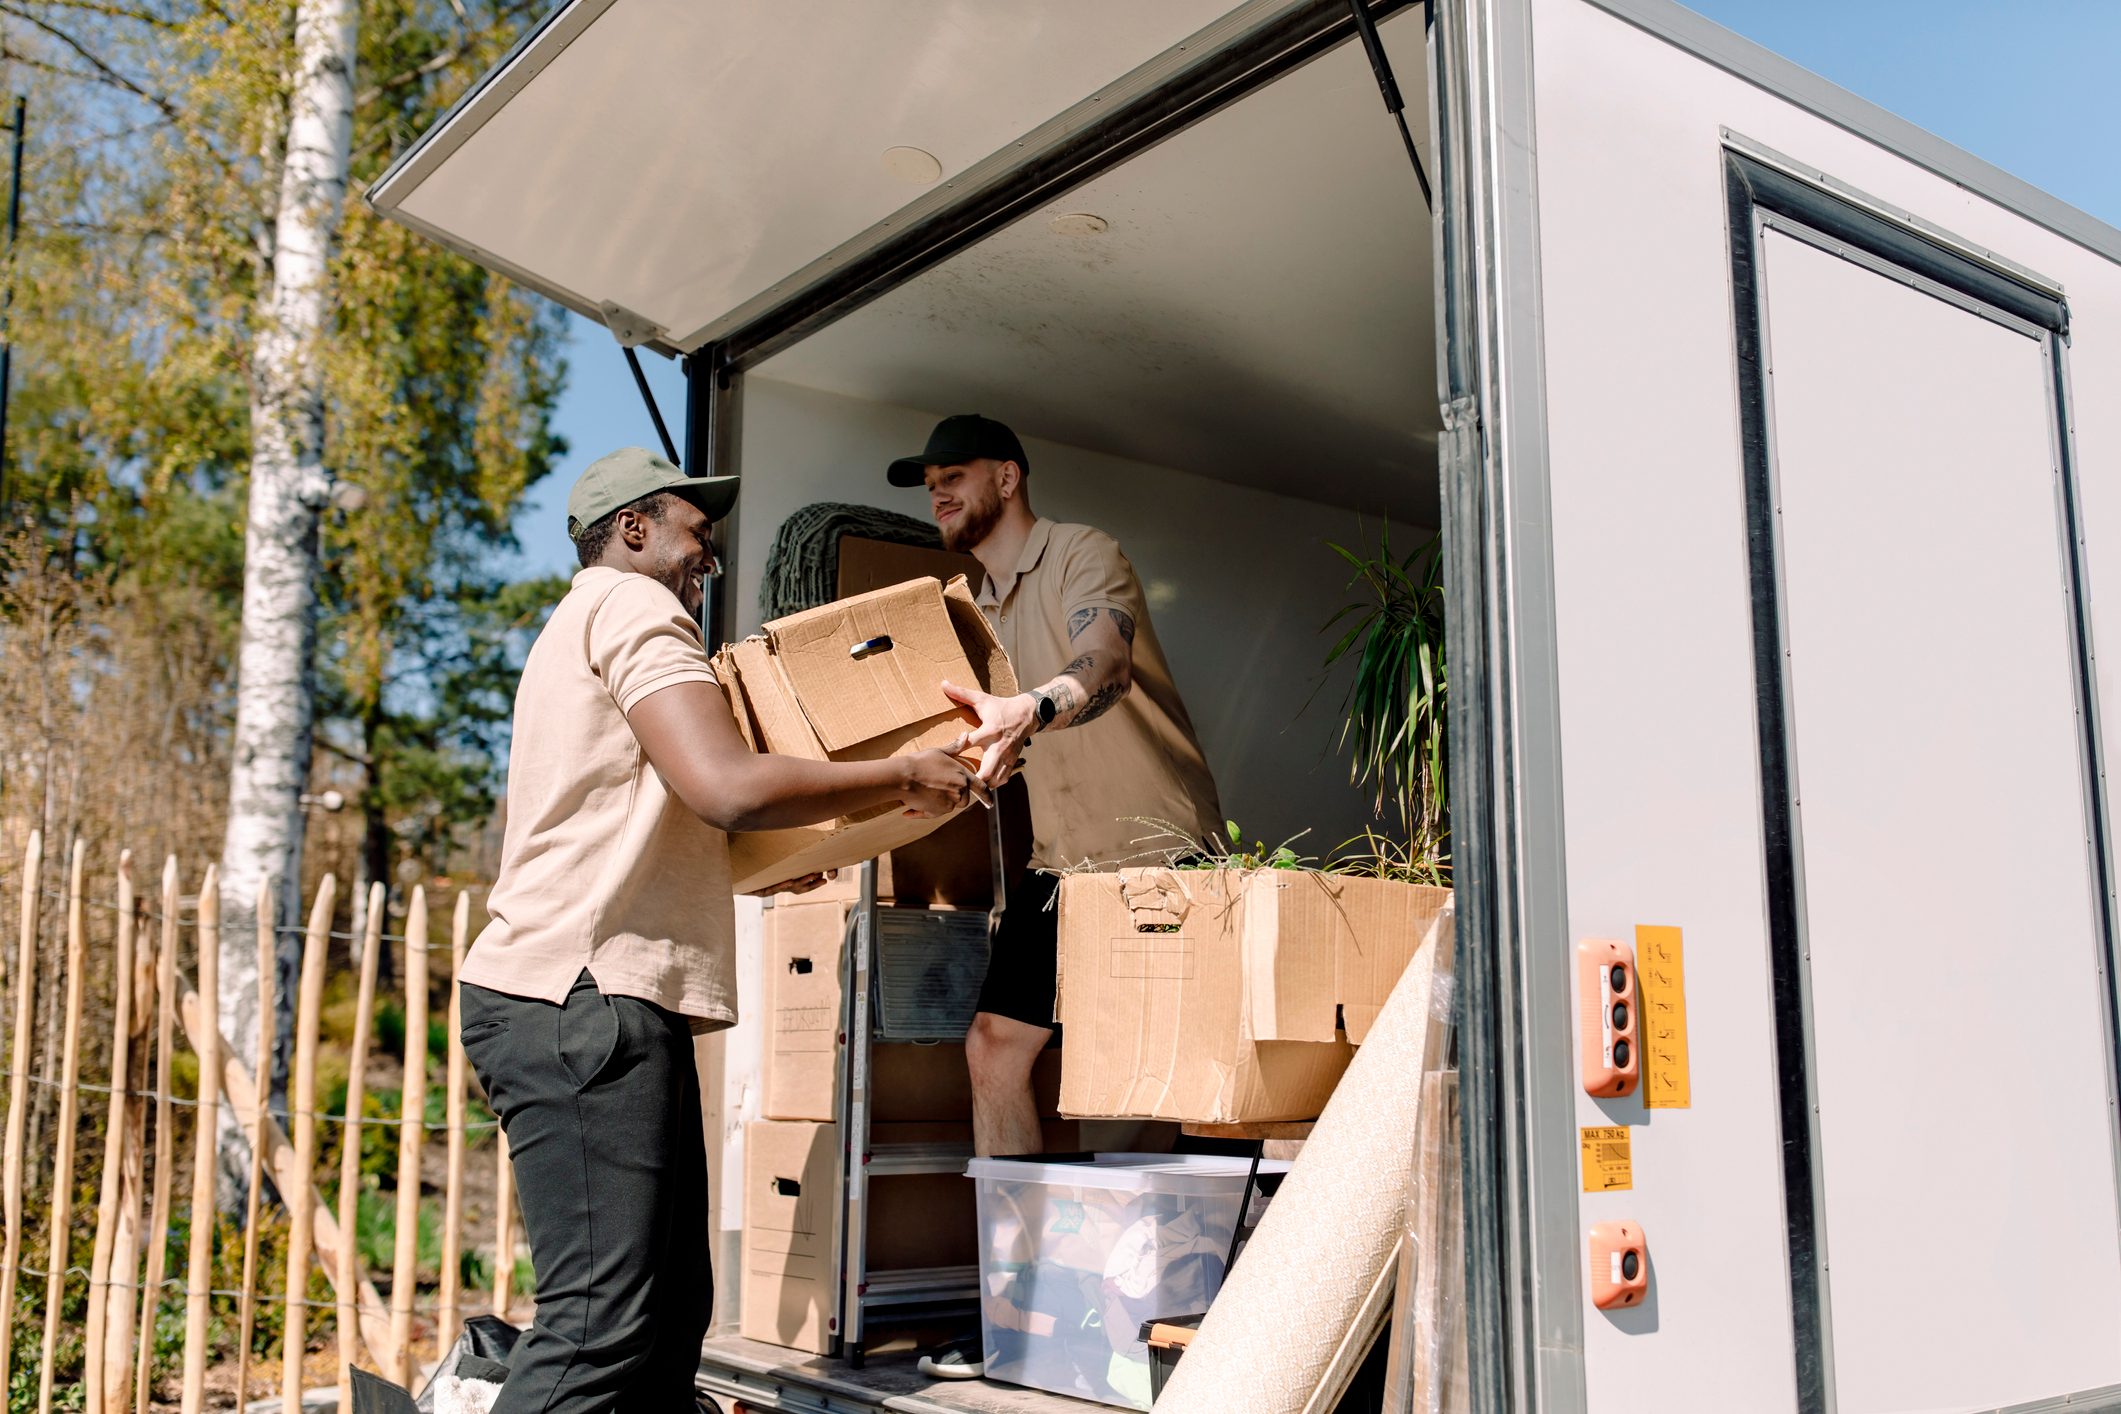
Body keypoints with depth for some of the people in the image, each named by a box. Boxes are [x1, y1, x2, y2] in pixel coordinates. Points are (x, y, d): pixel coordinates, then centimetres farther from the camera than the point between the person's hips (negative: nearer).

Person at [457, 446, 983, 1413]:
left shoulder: (585, 627, 29)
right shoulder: (631, 604, -4)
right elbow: (727, 786, -20)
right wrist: (904, 777, -9)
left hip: (605, 1006, 11)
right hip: (580, 1000, -11)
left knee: (669, 1306, 9)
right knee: (598, 1324, -14)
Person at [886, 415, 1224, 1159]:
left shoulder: (1081, 554, -9)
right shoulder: (978, 608, 16)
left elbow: (1106, 662, -31)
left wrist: (1030, 709, -51)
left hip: (1157, 850, -7)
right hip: (1059, 860, 8)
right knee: (994, 1044, 0)